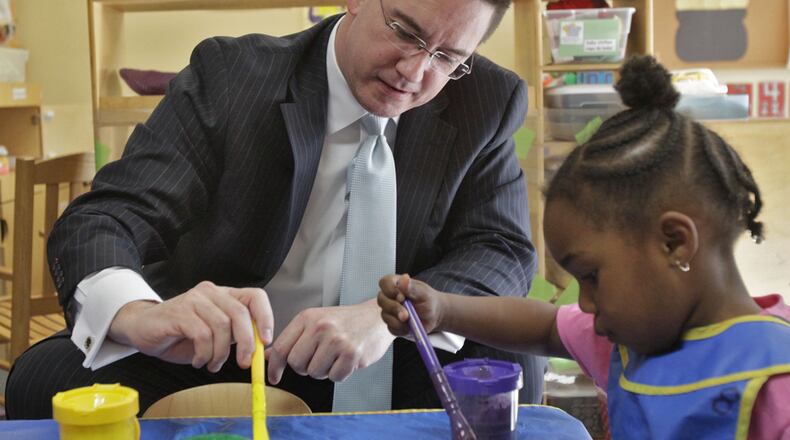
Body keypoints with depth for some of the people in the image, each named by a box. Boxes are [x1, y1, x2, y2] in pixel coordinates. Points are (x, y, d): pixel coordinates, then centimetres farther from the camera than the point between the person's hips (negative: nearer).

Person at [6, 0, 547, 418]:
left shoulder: (488, 104, -6)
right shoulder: (229, 74, -13)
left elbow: (505, 250, -9)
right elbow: (104, 218, -18)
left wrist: (387, 316, -31)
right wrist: (136, 312, -43)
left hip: (380, 370, 1)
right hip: (212, 359, 0)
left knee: (508, 364, -26)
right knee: (47, 377, -24)